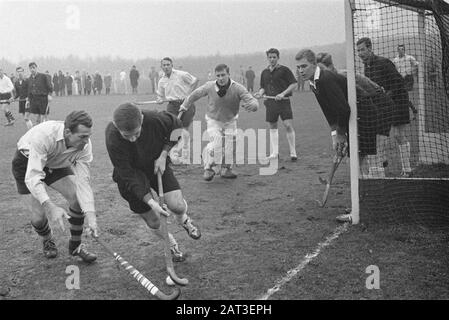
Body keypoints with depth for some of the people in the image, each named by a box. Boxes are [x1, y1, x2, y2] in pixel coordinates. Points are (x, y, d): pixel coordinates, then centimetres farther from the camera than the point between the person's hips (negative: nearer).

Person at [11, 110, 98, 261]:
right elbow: (32, 177, -44)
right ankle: (47, 241, 26)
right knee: (39, 215, -11)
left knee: (77, 198, -16)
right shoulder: (44, 135, -42)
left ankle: (75, 246, 6)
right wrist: (50, 207, -57)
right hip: (27, 163, -4)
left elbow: (82, 182, -26)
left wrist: (91, 216, -36)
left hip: (56, 164, 4)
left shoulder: (85, 145, -27)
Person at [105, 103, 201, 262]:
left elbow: (177, 126, -7)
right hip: (131, 173, -1)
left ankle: (183, 219, 25)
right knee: (153, 222, 3)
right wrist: (150, 202, -32)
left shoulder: (155, 119, -31)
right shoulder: (112, 140, -34)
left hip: (157, 165, 1)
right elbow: (128, 177, -27)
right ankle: (171, 244, 37)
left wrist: (163, 155, -15)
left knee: (177, 206, -15)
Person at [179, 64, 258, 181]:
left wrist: (251, 105, -56)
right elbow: (196, 94, -1)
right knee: (216, 144, -20)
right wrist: (185, 105, 12)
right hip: (213, 120, -1)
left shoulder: (238, 88, -24)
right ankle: (208, 169, 3)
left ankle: (227, 169, 26)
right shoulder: (209, 86, -21)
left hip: (230, 121, 1)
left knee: (230, 147, -1)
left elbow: (253, 102, -31)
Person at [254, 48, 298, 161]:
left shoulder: (284, 70, -3)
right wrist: (260, 93, 0)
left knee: (288, 125, -11)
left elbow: (294, 84, -4)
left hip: (283, 101, -5)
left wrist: (283, 93, -15)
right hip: (270, 102, 5)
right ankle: (275, 153, 16)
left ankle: (293, 152, -2)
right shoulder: (264, 72, 12)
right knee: (272, 127, 8)